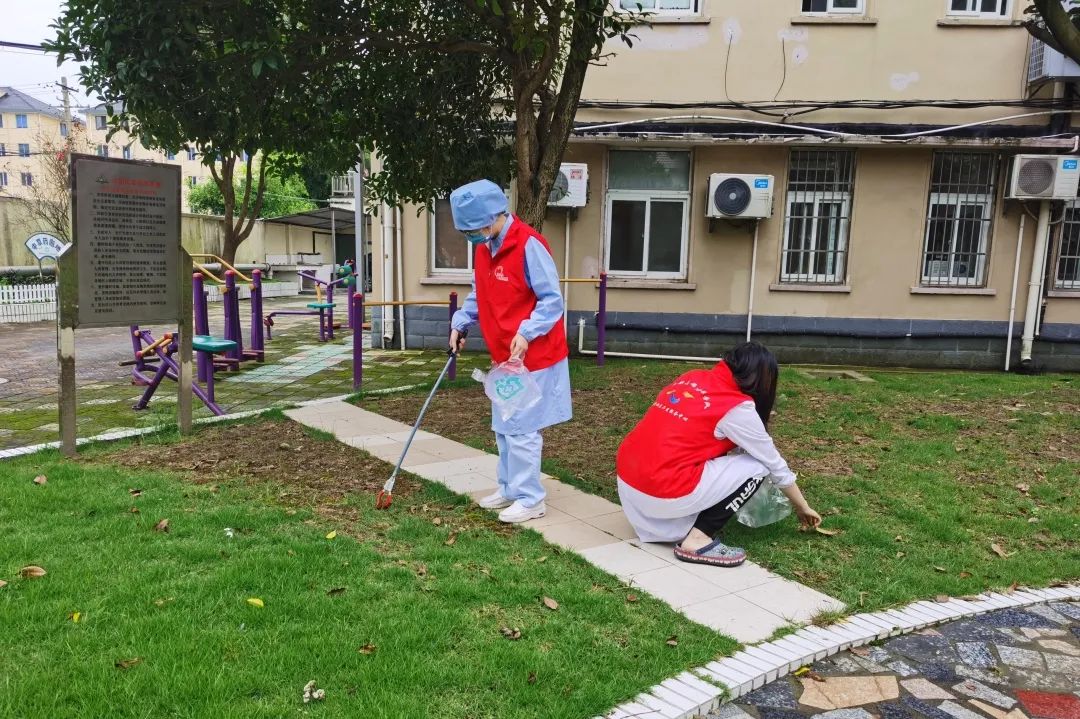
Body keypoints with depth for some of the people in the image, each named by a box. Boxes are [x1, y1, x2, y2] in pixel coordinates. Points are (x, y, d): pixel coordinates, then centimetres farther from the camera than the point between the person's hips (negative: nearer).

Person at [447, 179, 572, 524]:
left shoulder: (529, 245, -20)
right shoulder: (483, 248, 7)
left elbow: (552, 300, -19)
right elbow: (479, 295, 17)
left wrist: (527, 332, -28)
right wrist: (460, 324, 5)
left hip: (532, 356, -9)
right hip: (504, 357, 9)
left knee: (521, 429, -5)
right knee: (504, 428, 17)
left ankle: (530, 499, 8)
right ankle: (509, 489, 31)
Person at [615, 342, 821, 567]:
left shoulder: (693, 377, 13)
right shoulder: (737, 407, -5)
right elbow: (776, 466, 7)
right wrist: (802, 508, 24)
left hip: (626, 480, 8)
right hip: (660, 494, -7)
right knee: (757, 466, 5)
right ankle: (697, 540, -1)